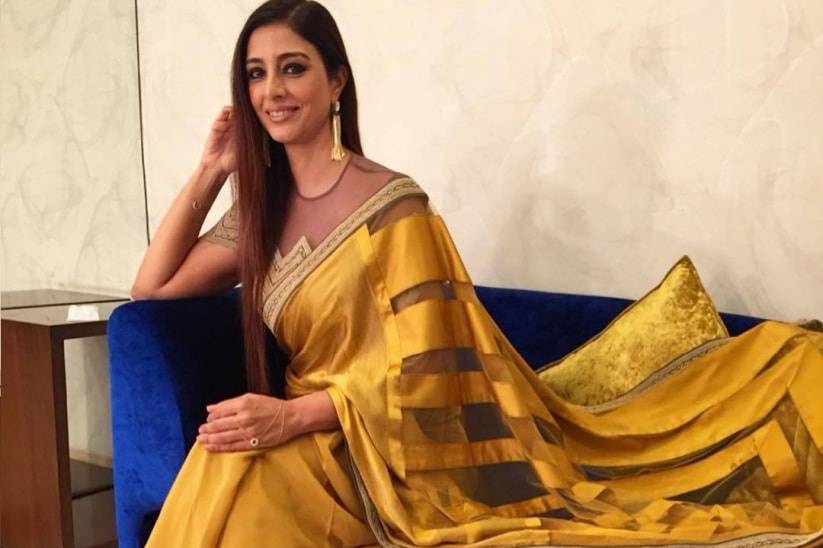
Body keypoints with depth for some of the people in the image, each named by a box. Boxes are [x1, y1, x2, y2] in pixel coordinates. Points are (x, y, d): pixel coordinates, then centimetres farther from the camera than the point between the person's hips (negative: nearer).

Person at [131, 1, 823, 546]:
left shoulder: (391, 203, -12)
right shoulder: (263, 208, 10)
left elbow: (417, 374, -16)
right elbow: (151, 288, 13)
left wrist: (293, 415, -26)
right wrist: (210, 170, 7)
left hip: (395, 440, -4)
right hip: (318, 437, 5)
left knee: (242, 479, -33)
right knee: (231, 468, -29)